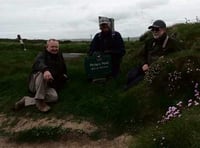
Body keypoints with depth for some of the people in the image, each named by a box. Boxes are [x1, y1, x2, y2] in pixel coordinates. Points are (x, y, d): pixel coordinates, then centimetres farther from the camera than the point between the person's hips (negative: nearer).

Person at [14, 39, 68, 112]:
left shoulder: (59, 55, 15)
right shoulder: (42, 55, -6)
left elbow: (63, 67, 37)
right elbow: (40, 63, -33)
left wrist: (64, 75, 23)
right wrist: (45, 70, -54)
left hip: (49, 86, 5)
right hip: (35, 83, -5)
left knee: (54, 97, -28)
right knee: (42, 73, -39)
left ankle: (26, 100, -20)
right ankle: (40, 101, -32)